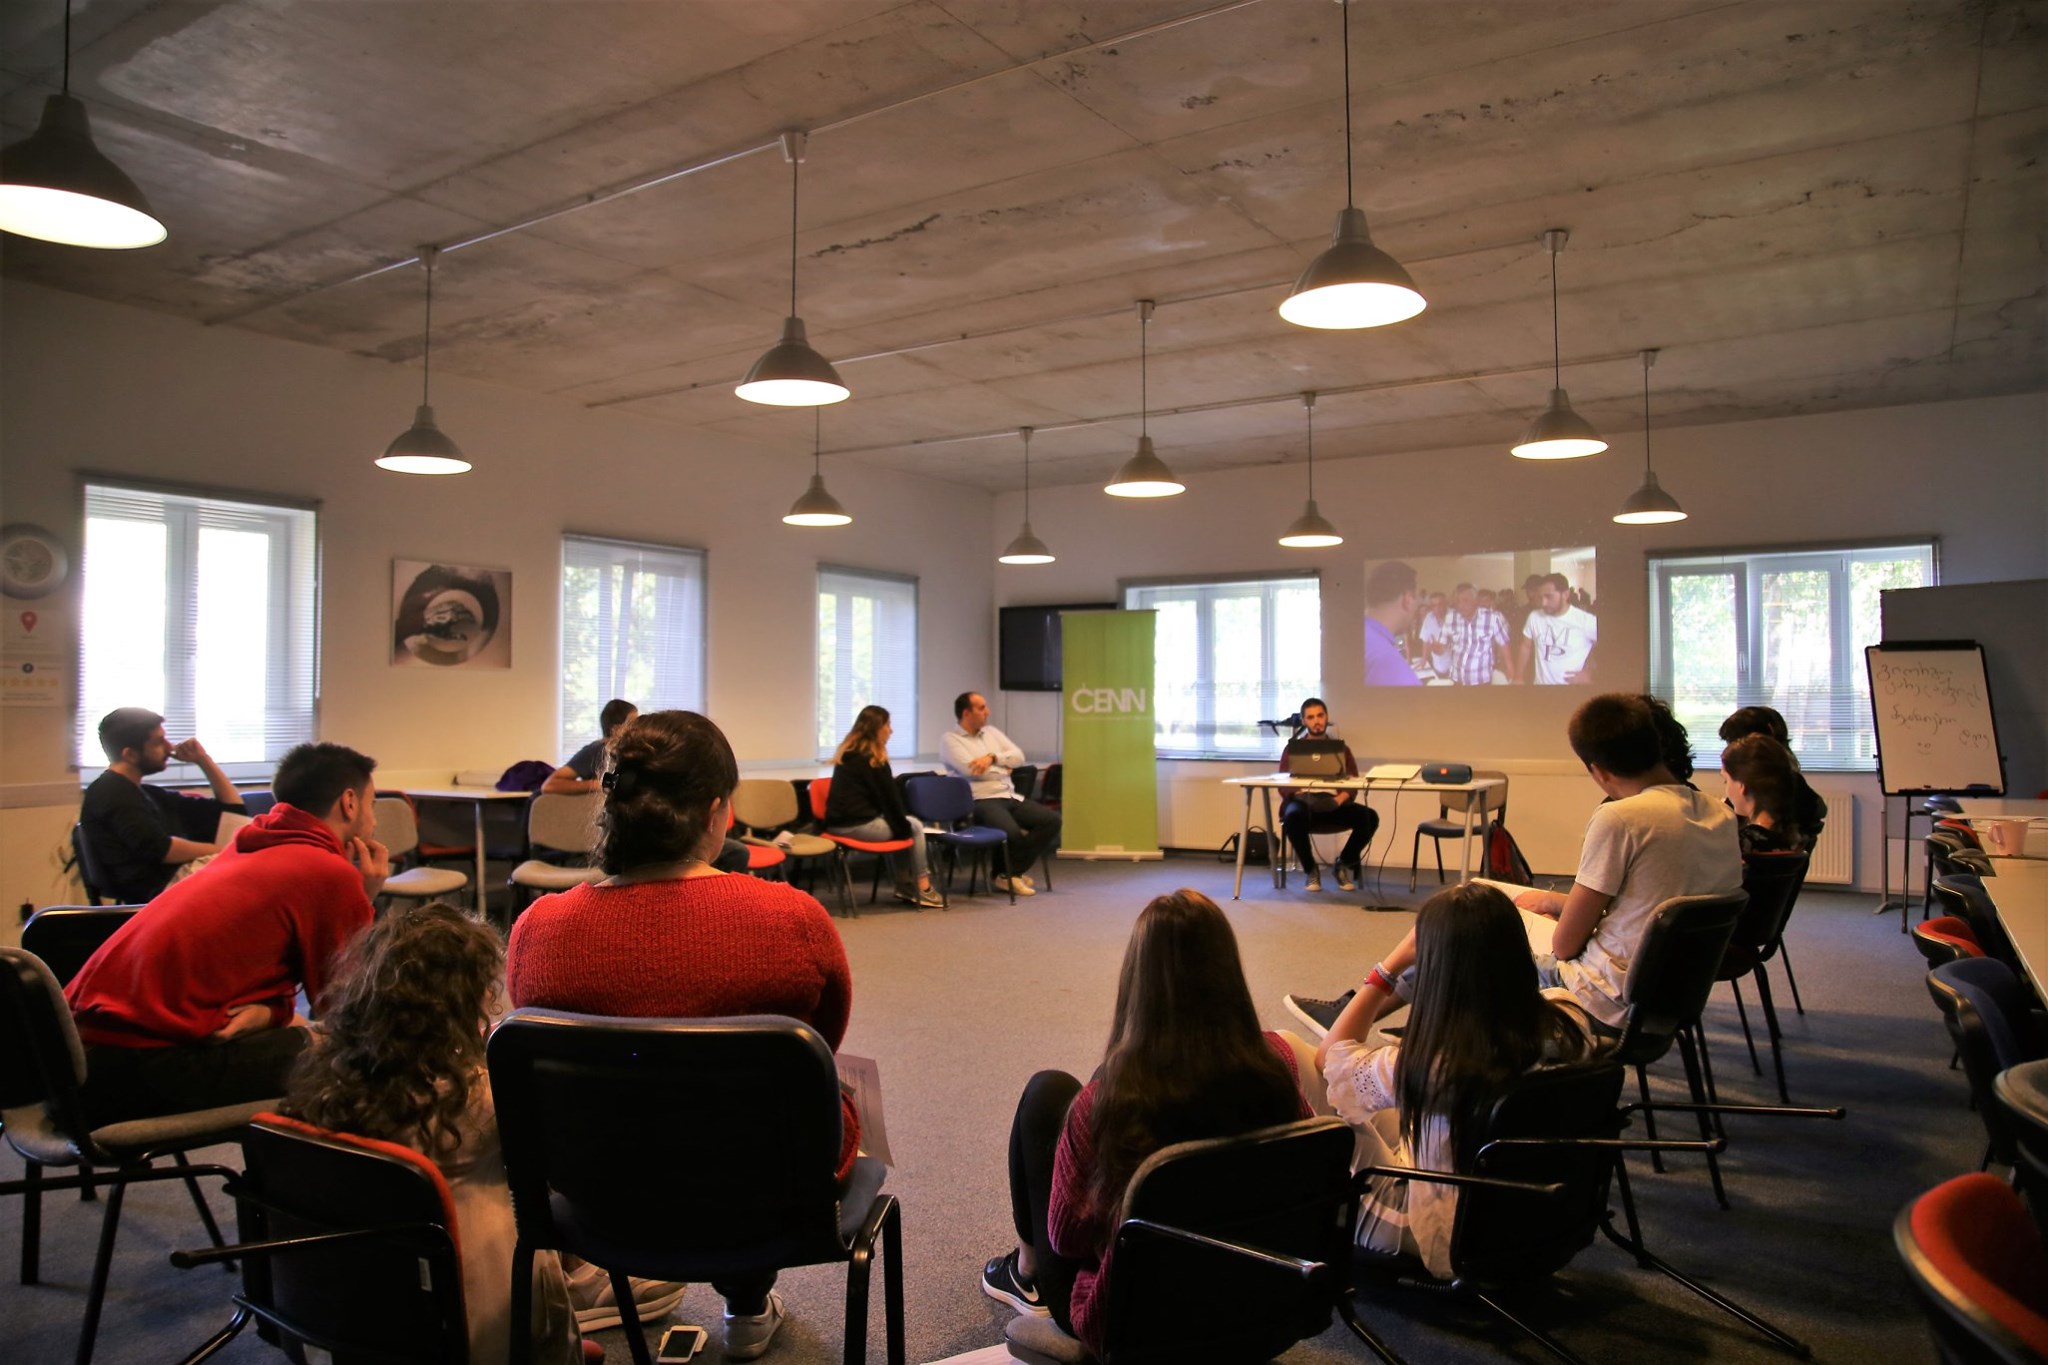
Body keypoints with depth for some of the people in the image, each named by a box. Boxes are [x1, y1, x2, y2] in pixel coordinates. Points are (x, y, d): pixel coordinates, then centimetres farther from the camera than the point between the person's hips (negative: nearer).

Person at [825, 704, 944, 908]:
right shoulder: (872, 760, -11)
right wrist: (904, 827, 8)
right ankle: (922, 889, 15)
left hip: (837, 824, 9)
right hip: (858, 825, -9)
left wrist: (901, 823, 23)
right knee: (915, 827, 11)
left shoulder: (846, 753, 16)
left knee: (905, 824, 26)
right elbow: (889, 798, -7)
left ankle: (904, 886, 24)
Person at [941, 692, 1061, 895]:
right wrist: (1003, 769, 1)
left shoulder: (991, 731, 20)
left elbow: (1019, 756, 10)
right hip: (981, 801, -7)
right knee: (1012, 832, -35)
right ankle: (1011, 872, -4)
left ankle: (1011, 872, -6)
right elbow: (972, 770, -15)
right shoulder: (949, 739, 0)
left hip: (1011, 797, 8)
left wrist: (993, 757, -9)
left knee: (1052, 819, -12)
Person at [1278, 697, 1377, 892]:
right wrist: (1302, 794, -23)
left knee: (1369, 816, -25)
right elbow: (1283, 785, 0)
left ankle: (1344, 864, 2)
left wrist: (1340, 799, -19)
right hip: (1303, 803, -2)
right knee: (1293, 816, -38)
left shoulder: (1340, 748, 14)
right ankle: (1310, 869, -10)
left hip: (1333, 806, 2)